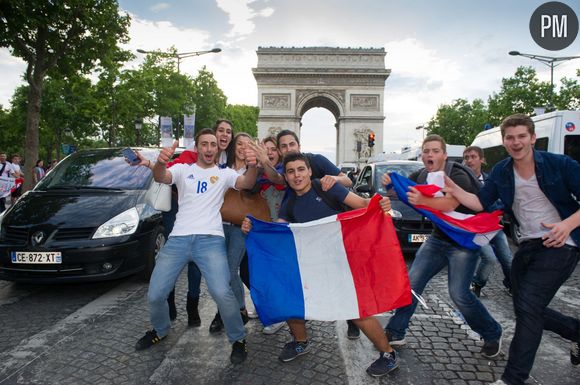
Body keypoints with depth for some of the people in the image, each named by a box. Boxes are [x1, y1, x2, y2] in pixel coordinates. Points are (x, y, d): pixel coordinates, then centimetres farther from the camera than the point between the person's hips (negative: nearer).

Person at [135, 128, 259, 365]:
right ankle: (160, 330, 36)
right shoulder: (183, 169, 15)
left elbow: (247, 183, -4)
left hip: (210, 239, -2)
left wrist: (252, 166, -27)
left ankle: (238, 339, 5)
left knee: (221, 293, -21)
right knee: (155, 295, 2)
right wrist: (160, 162, -29)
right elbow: (160, 178, -5)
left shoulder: (224, 174, 14)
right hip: (178, 239, 2)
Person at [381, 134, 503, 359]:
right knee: (412, 283, 1)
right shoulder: (420, 176, 3)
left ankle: (492, 335, 14)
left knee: (459, 294, -13)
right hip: (437, 239, 6)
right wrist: (389, 182, -24)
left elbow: (449, 204, -36)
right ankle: (395, 332, 11)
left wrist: (422, 200, -54)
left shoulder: (458, 176, -19)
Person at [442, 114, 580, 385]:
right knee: (526, 310, 13)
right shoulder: (501, 172, 1)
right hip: (527, 246, 6)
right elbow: (481, 203, -1)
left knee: (528, 307, -13)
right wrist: (454, 190, -16)